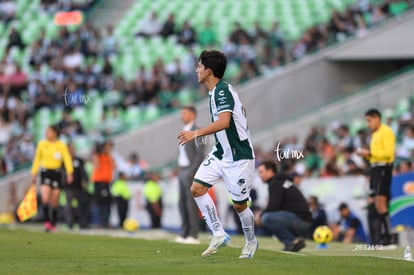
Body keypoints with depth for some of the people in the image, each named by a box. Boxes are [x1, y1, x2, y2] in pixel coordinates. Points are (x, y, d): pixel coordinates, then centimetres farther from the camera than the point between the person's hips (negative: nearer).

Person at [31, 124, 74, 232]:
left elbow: (67, 159, -8)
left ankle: (53, 224, 15)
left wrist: (69, 173, -21)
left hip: (57, 173, -1)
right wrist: (34, 174, 11)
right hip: (45, 173, 1)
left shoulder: (61, 146, -2)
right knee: (45, 199, -17)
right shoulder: (42, 144, 4)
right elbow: (37, 159, 12)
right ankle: (47, 221, -5)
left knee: (54, 202, 4)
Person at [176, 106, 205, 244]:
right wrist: (179, 170, 13)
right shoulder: (184, 132, 18)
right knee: (182, 203, 8)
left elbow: (200, 154, -15)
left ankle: (193, 235, -8)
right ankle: (184, 233, 13)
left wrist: (191, 171, -19)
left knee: (191, 203, -9)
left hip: (191, 171, -9)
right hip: (182, 171, 9)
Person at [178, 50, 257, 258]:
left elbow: (224, 121, -36)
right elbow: (241, 111, 22)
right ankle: (219, 235, -1)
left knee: (239, 205, 1)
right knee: (197, 188, -6)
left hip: (238, 157, -9)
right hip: (220, 153, 9)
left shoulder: (223, 91, -21)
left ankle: (251, 242, 26)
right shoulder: (215, 91, 9)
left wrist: (196, 134, -42)